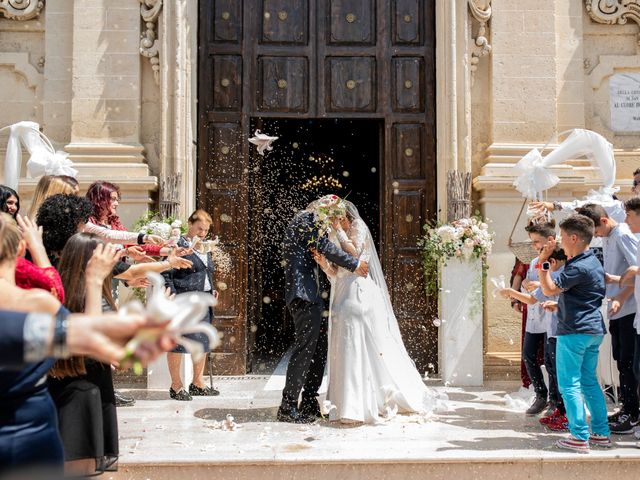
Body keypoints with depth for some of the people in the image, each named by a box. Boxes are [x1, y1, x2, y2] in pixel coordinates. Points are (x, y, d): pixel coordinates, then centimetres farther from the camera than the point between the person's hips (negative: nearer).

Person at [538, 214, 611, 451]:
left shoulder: (578, 267, -18)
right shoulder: (593, 262, 14)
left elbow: (549, 290, -16)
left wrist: (543, 261, -14)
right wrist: (559, 305, 24)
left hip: (574, 331, -10)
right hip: (594, 330, 10)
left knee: (569, 384, -3)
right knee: (589, 382, 16)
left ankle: (580, 437, -1)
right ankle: (601, 433, 19)